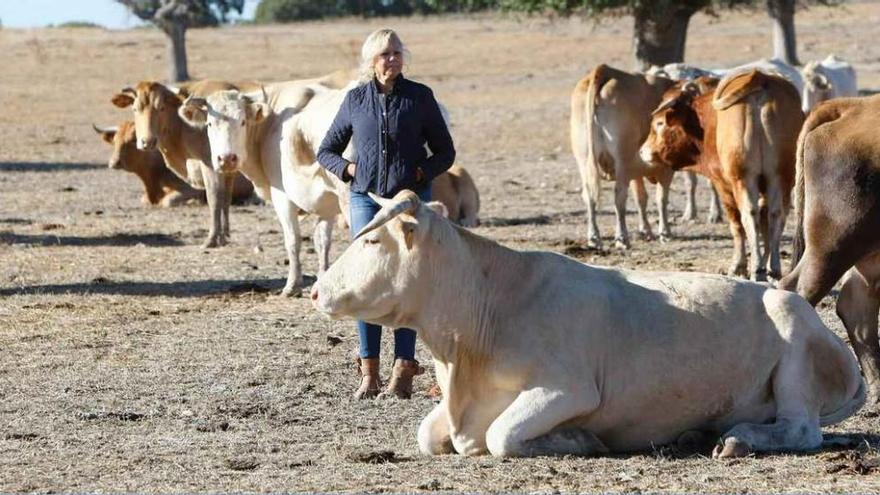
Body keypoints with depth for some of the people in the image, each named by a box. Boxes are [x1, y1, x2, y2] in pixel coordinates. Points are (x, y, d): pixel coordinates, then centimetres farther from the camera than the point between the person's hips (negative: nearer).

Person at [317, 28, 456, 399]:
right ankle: (369, 375, -2)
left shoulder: (419, 97, 4)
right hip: (366, 198, 1)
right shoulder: (356, 100, 7)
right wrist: (348, 168, -2)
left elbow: (445, 151, 9)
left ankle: (403, 372, 0)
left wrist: (424, 172, -8)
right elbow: (325, 151, 16)